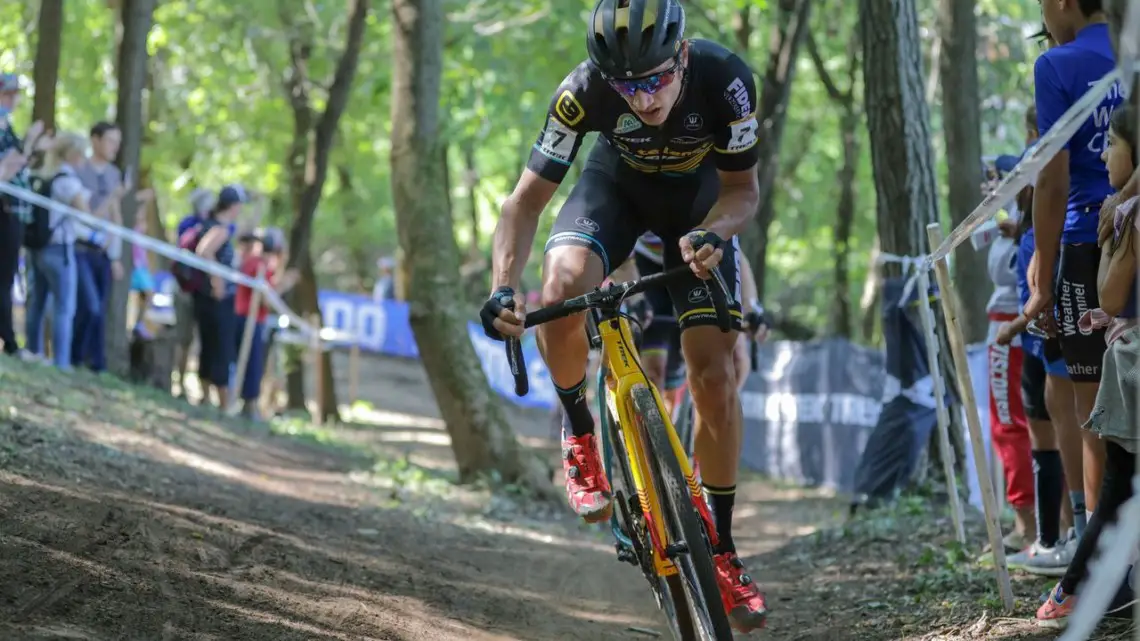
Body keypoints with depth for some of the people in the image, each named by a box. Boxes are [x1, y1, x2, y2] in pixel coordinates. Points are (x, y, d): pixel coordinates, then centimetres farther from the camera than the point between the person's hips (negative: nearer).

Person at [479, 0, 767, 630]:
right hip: (618, 181, 0)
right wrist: (502, 287, -40)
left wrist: (713, 235, -42)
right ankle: (580, 433, -6)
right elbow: (529, 196, -26)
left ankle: (721, 548, 6)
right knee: (563, 284, -33)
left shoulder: (725, 79, -34)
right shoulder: (585, 90, -33)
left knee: (713, 371, -11)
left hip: (700, 194, 0)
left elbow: (741, 188, -20)